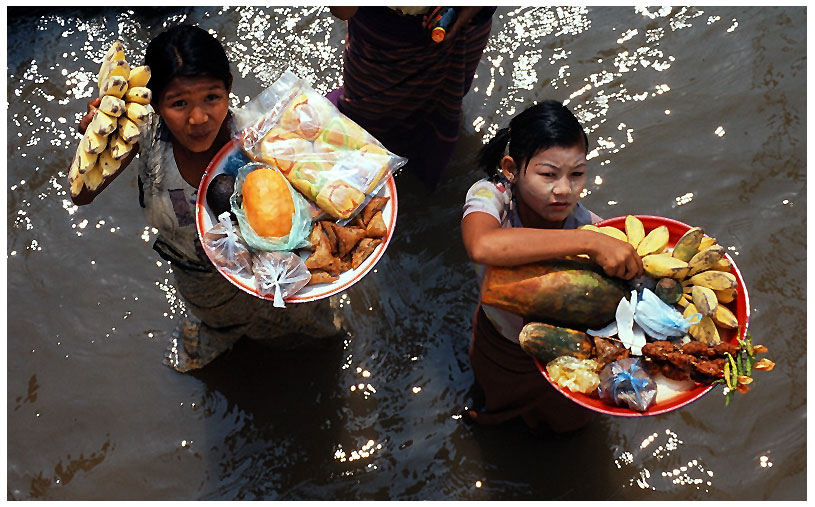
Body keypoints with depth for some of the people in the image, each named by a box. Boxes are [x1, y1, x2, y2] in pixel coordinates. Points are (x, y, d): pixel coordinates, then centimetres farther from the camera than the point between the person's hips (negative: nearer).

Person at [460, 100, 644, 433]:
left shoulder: (587, 224, -33)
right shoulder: (490, 197, -38)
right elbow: (483, 247, -62)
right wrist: (588, 242, -63)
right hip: (499, 347, -1)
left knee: (569, 421, 32)